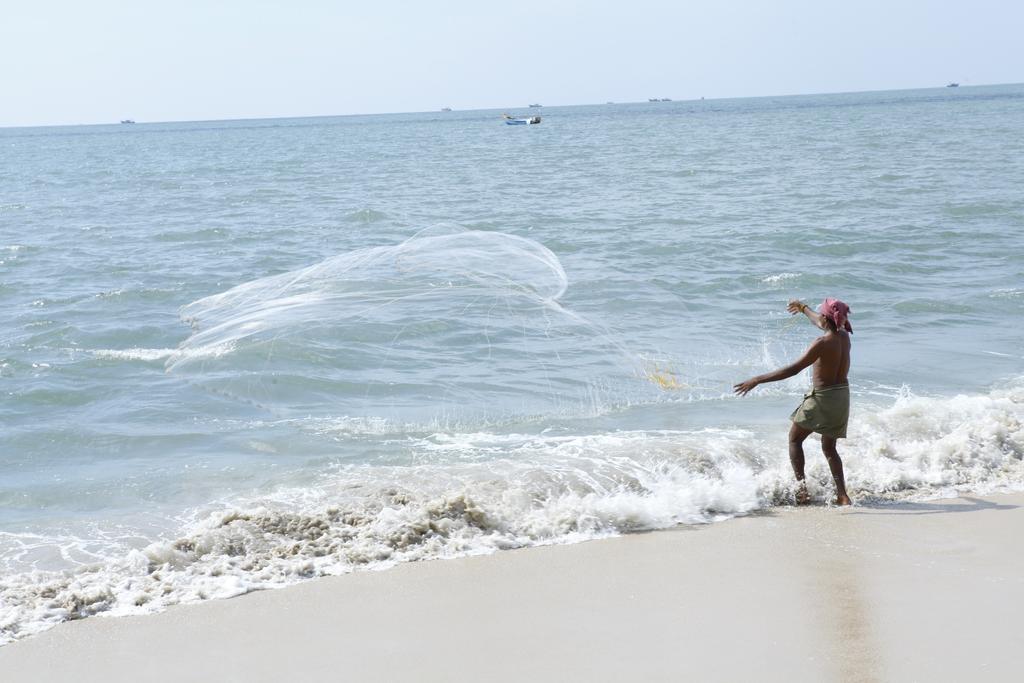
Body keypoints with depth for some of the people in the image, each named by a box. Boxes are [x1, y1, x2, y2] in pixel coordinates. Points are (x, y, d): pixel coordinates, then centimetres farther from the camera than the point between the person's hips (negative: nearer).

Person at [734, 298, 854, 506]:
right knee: (829, 448, 17)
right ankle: (842, 495, 7)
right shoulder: (844, 336, 2)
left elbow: (793, 369, -25)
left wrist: (758, 380, -24)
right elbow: (821, 323, 25)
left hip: (822, 397, -7)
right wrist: (803, 308, 44)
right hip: (842, 396, 7)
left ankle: (800, 486, 0)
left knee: (794, 439, 12)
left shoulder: (822, 343, -21)